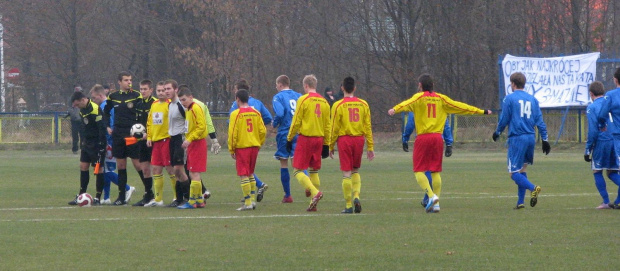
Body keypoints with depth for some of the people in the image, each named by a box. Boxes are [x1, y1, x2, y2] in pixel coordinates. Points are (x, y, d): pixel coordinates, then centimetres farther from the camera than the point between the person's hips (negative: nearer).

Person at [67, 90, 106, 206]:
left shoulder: (95, 109, -19)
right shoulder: (82, 110, 8)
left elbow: (102, 127, -20)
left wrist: (101, 144, -21)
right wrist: (84, 141, 17)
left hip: (97, 144, -9)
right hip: (87, 143, 9)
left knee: (98, 169, -3)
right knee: (83, 167, 8)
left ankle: (98, 198, 3)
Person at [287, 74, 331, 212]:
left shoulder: (303, 100, -7)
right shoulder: (324, 102, 9)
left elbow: (296, 122, -8)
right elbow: (328, 125, 11)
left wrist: (289, 139, 2)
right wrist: (326, 145, 16)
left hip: (305, 138, -6)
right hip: (319, 139, 6)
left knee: (298, 171, -3)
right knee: (314, 171, 14)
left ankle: (315, 192, -23)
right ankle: (313, 204, 10)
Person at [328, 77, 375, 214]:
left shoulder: (338, 105, -5)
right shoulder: (363, 104, 4)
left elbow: (335, 128, -4)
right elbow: (368, 127, 4)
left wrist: (331, 147, 5)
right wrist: (370, 147, 8)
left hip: (344, 139, -3)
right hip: (359, 139, 3)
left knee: (346, 173, 0)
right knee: (356, 171, 18)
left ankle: (348, 205, -1)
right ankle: (356, 196, -4)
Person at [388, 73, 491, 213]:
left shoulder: (419, 97, 0)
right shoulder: (441, 98, 13)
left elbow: (407, 103, -22)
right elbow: (460, 107, 19)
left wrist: (394, 110, -41)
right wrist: (482, 112, 29)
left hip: (423, 138, -4)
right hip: (437, 137, 4)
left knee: (419, 171, -1)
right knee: (436, 171, 9)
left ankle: (431, 196, -20)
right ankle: (436, 204, 7)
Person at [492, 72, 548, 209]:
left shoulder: (509, 98, -4)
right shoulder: (532, 99, 11)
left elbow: (504, 119, -2)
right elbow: (539, 121, 8)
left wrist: (497, 132, 16)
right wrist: (545, 139, 11)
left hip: (516, 138, -6)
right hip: (530, 138, 6)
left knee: (514, 173, -6)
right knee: (522, 169, 17)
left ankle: (533, 188, -31)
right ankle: (520, 202, 13)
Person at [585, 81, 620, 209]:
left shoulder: (592, 107, -4)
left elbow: (592, 131, -10)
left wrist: (588, 150, -4)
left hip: (601, 141, -5)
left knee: (597, 171, 9)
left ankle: (606, 202, 4)